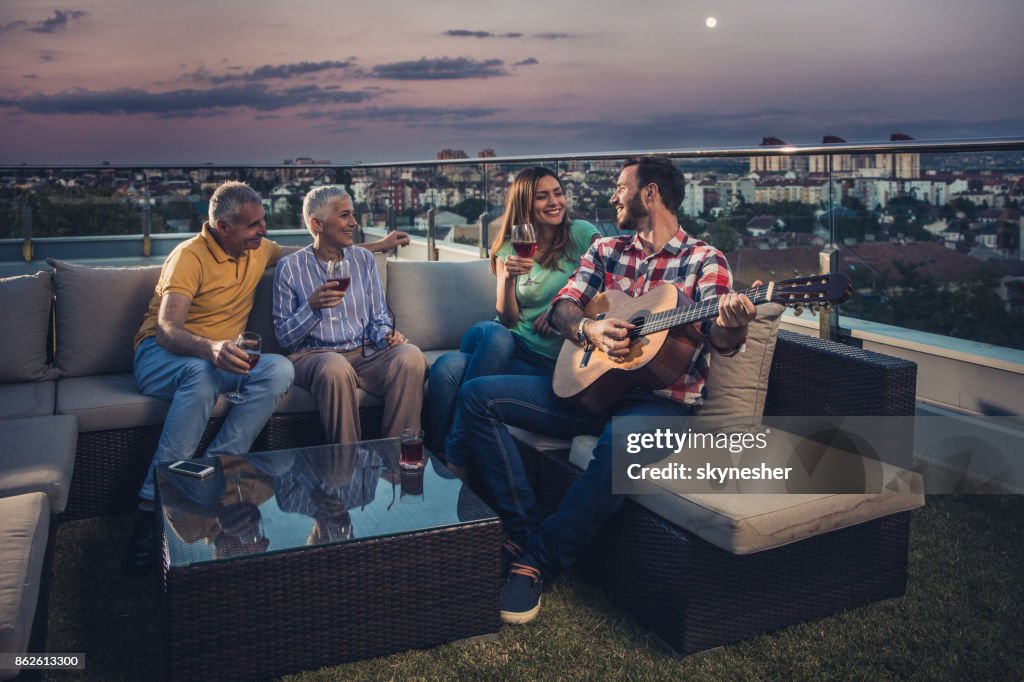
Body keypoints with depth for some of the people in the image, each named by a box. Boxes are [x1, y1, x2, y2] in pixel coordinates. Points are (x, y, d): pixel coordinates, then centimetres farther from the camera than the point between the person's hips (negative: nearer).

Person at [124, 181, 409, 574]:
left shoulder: (257, 250, 10)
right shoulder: (190, 256, -12)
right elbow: (166, 330, -24)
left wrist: (377, 246, 24)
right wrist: (212, 348, -46)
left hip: (222, 356, 6)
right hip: (162, 354, -5)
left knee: (280, 369, -28)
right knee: (202, 374, -43)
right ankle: (153, 505, -39)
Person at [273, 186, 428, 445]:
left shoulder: (364, 259, 14)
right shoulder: (290, 267, 3)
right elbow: (283, 337, 2)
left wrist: (387, 335, -7)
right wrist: (313, 307, -16)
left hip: (365, 352, 3)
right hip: (313, 354, -3)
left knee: (411, 356, -29)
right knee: (336, 367, -40)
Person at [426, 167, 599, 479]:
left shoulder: (581, 234, 1)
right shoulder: (509, 249, 8)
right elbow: (508, 319, 1)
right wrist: (507, 278, -17)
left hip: (554, 360, -3)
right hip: (513, 345, 4)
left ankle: (454, 459, -12)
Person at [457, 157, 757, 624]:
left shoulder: (704, 261, -1)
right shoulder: (606, 250, 15)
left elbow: (720, 338, -15)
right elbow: (562, 306, 5)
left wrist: (731, 326, -39)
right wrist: (589, 329, -17)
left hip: (659, 401, -6)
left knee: (621, 444, -41)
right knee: (477, 396, -7)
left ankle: (537, 562, -19)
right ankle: (525, 532, -12)